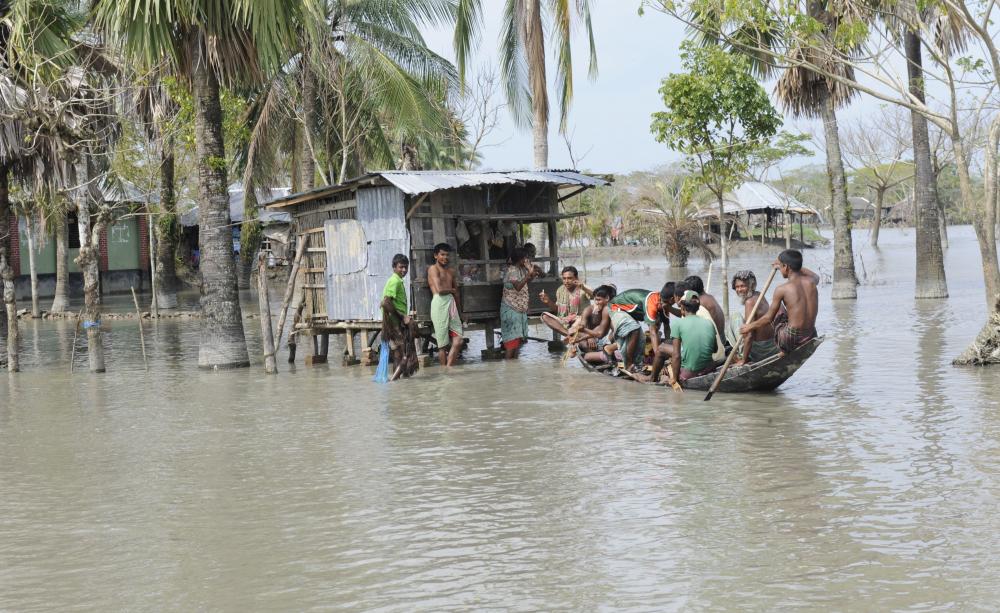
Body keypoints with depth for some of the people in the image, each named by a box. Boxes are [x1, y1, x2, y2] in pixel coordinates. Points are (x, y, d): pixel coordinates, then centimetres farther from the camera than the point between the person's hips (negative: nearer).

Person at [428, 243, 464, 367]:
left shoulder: (451, 272, 21)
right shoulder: (433, 269, 0)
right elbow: (439, 290, -13)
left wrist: (460, 313, 21)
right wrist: (452, 290, 6)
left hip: (451, 304, 7)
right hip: (439, 303, -7)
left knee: (458, 341, -5)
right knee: (443, 343, -2)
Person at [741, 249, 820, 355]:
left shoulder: (782, 289, -11)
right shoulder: (811, 282, 1)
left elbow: (769, 318, -2)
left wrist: (749, 327, 14)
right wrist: (794, 265, 32)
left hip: (791, 340, -5)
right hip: (810, 339, 5)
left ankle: (784, 351, 24)